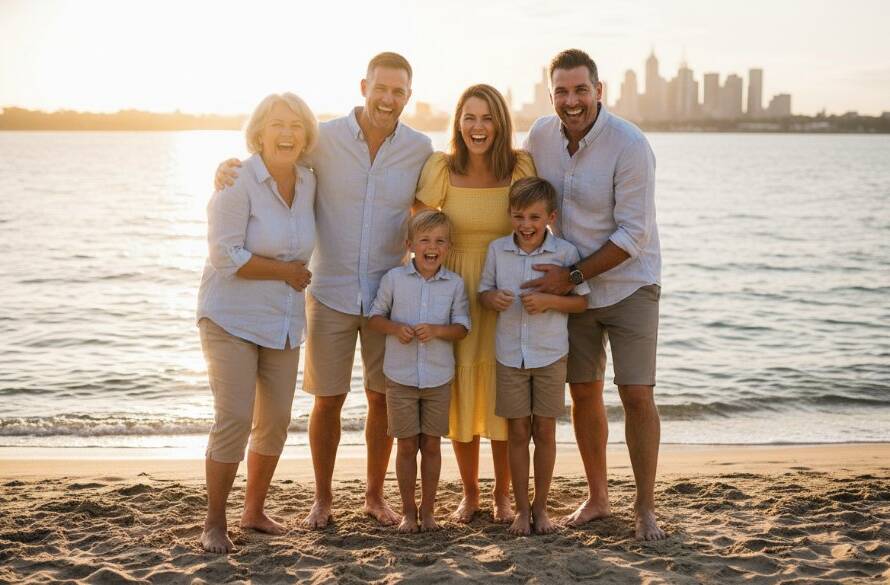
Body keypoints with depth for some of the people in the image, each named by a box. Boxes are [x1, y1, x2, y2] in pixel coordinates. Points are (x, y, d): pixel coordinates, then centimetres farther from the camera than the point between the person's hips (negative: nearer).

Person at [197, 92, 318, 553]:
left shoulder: (307, 182, 4)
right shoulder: (237, 181, -16)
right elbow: (226, 256, -21)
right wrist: (287, 271, -13)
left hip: (282, 321, 7)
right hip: (232, 319, -6)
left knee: (275, 420, 10)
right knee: (234, 420, -11)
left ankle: (254, 511, 28)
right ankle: (214, 524, 4)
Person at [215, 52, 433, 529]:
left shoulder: (419, 149, -2)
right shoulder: (324, 138, -8)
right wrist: (228, 167, -18)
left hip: (389, 294, 2)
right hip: (331, 293, -1)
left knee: (382, 398, 10)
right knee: (328, 399, 5)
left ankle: (375, 496, 27)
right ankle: (322, 500, 22)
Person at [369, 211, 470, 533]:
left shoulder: (455, 283, -2)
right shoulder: (394, 278, -3)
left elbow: (462, 327, -1)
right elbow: (375, 316, 4)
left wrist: (437, 330, -20)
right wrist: (395, 328, -16)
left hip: (439, 377, 1)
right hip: (400, 376, -1)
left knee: (431, 445, 9)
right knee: (407, 446, 6)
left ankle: (428, 510, 22)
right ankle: (408, 511, 19)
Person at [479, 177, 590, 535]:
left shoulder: (565, 252, -7)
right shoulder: (497, 250, -1)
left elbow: (582, 301, -3)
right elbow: (483, 292, 8)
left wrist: (548, 301, -19)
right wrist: (494, 298, -15)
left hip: (550, 355, -1)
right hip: (510, 355, 1)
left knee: (544, 431, 7)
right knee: (517, 432, 7)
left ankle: (540, 507, 20)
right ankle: (521, 509, 17)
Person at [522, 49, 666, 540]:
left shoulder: (630, 146, -21)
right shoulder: (540, 135, -4)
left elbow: (633, 236, -20)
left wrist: (572, 276, -20)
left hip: (628, 285, -4)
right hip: (569, 284, 5)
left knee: (637, 395, -6)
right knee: (583, 391, 10)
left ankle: (645, 507, 7)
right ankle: (597, 498, 24)